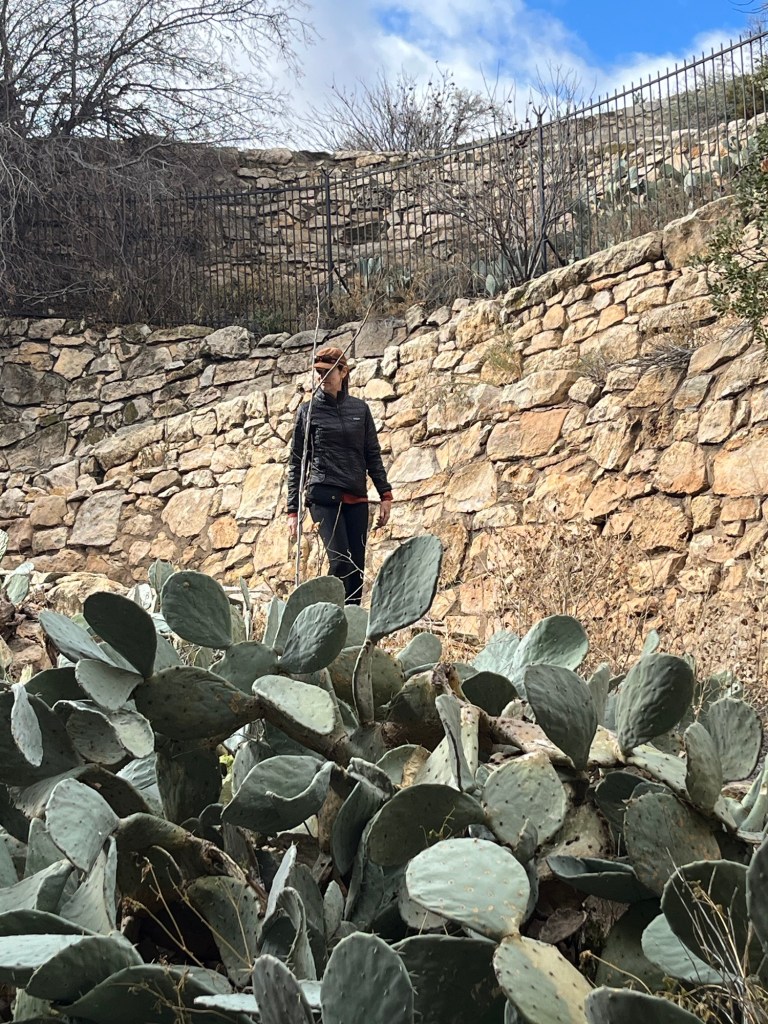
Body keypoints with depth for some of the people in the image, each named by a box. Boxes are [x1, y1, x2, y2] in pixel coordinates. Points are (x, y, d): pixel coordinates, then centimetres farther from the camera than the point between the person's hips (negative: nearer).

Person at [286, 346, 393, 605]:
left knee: (357, 569, 0)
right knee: (340, 561, -18)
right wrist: (292, 510, 2)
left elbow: (372, 455, 16)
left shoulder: (360, 409, 13)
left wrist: (385, 494, 6)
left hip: (357, 499, 4)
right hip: (323, 497, -3)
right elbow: (296, 463, 7)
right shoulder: (309, 410, 6)